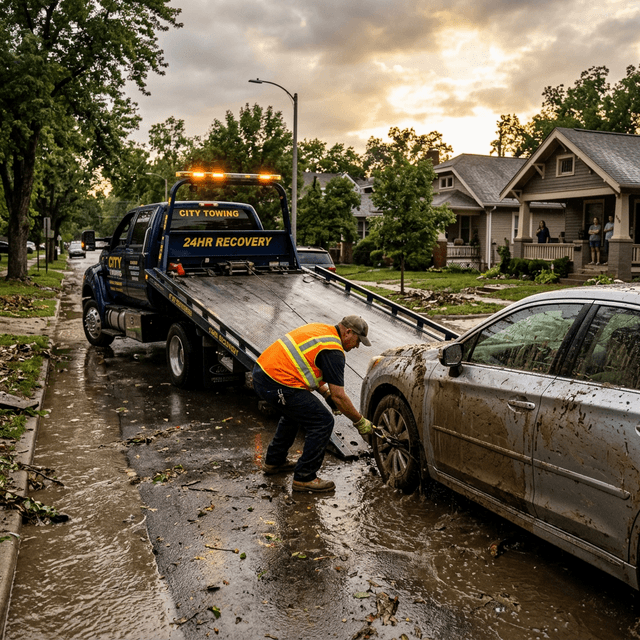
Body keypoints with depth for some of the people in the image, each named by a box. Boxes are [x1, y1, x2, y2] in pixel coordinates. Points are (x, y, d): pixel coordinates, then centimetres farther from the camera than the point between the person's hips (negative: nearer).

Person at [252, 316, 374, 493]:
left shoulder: (319, 329, 17)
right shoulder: (333, 351, -11)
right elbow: (339, 396, -11)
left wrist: (326, 393, 20)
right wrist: (360, 422, 1)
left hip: (261, 371, 10)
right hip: (278, 385, -10)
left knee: (296, 411, 32)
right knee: (323, 422, -1)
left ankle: (274, 461, 42)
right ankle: (304, 477, 6)